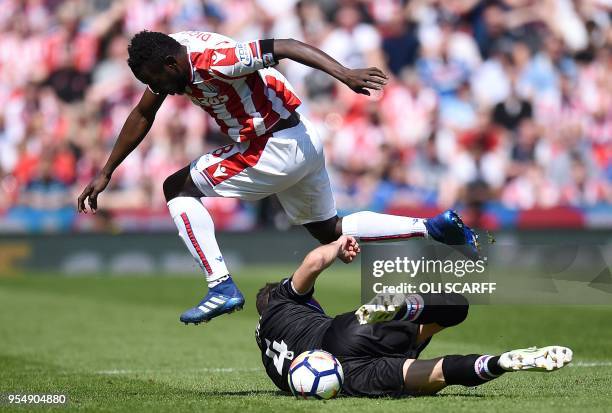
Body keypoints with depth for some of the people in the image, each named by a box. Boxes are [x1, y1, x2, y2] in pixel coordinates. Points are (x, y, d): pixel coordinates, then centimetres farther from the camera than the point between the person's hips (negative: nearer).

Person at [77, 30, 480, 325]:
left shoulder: (213, 61, -26)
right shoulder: (169, 56, 1)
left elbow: (284, 47, -32)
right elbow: (143, 115, 13)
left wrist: (345, 74, -43)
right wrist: (105, 173, 15)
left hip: (277, 149, -10)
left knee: (178, 188, -6)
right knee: (330, 230, 23)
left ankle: (222, 286, -13)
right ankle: (433, 227, 20)